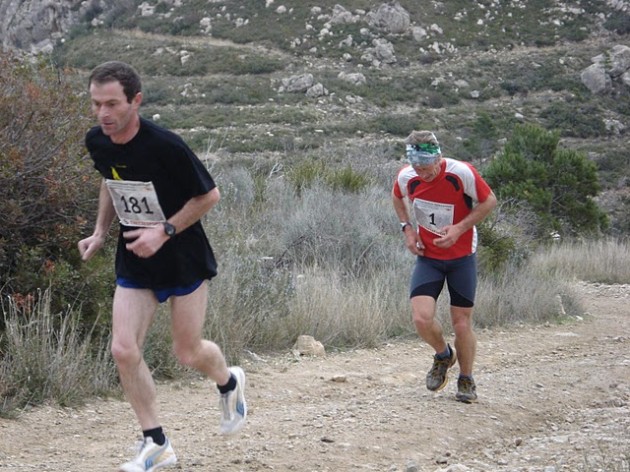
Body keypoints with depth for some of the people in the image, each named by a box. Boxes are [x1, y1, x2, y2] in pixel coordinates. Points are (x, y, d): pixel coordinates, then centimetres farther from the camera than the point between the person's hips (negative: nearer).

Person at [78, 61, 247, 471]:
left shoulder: (164, 145, -25)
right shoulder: (97, 142, -6)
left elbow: (209, 194, -15)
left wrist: (164, 231, -22)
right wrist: (100, 232, 5)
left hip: (184, 258, -5)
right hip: (134, 260, 5)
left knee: (188, 353, 5)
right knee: (124, 349, -8)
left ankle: (230, 383, 41)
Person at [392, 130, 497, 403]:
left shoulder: (462, 174, -22)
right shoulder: (406, 178, -12)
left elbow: (489, 201, -9)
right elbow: (397, 197, 12)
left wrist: (459, 228, -20)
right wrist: (407, 227, -3)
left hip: (461, 257, -2)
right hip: (428, 257, 2)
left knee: (462, 324, 1)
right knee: (422, 318, -16)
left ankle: (466, 380, 26)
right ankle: (443, 355, 17)